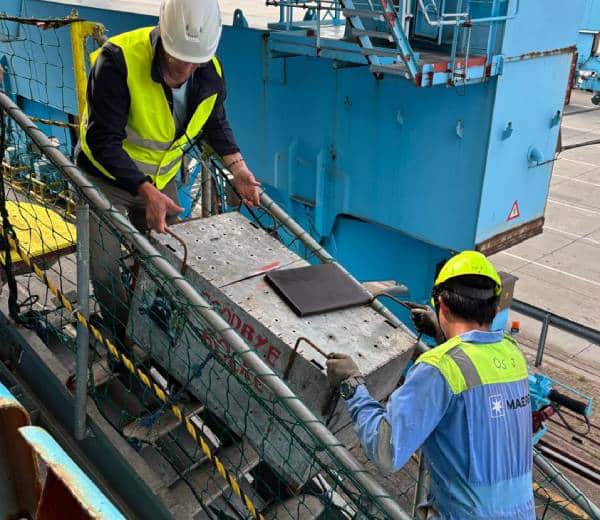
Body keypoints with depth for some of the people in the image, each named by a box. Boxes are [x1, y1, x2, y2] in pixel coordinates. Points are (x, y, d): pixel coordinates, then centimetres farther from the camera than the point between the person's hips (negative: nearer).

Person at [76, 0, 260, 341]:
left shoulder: (211, 72, -15)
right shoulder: (119, 60, -32)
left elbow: (215, 122, 6)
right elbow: (103, 142, -31)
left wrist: (237, 166, -8)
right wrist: (145, 191, -40)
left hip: (162, 178, 4)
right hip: (107, 176, -4)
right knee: (104, 268, -2)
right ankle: (124, 336, 24)